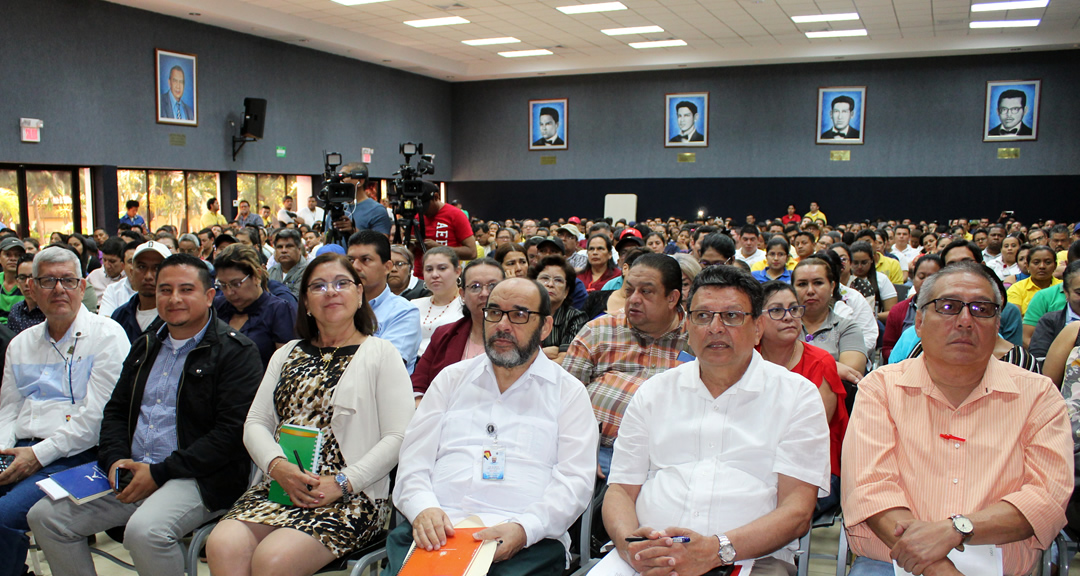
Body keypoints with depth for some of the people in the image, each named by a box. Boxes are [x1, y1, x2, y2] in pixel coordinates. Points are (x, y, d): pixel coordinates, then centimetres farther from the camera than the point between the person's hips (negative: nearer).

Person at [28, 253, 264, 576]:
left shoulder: (235, 351, -7)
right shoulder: (145, 347, 19)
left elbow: (233, 431, -15)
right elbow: (116, 410, 23)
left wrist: (160, 473, -16)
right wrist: (115, 459, 2)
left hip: (197, 478, -7)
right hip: (130, 471, 8)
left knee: (144, 531, -33)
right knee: (45, 516, -3)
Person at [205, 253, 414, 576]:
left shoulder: (380, 353, 4)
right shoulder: (288, 355, 22)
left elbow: (399, 437, -5)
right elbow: (255, 423, 14)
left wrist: (342, 483, -15)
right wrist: (277, 465, -8)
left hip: (353, 495, -4)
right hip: (280, 486, 4)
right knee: (223, 546, -26)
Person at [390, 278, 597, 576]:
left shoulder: (569, 392, 9)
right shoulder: (451, 378, 17)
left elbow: (574, 480, -1)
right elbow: (413, 460, 11)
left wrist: (524, 528, -18)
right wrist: (423, 508, -11)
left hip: (526, 542, -1)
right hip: (434, 531, 1)